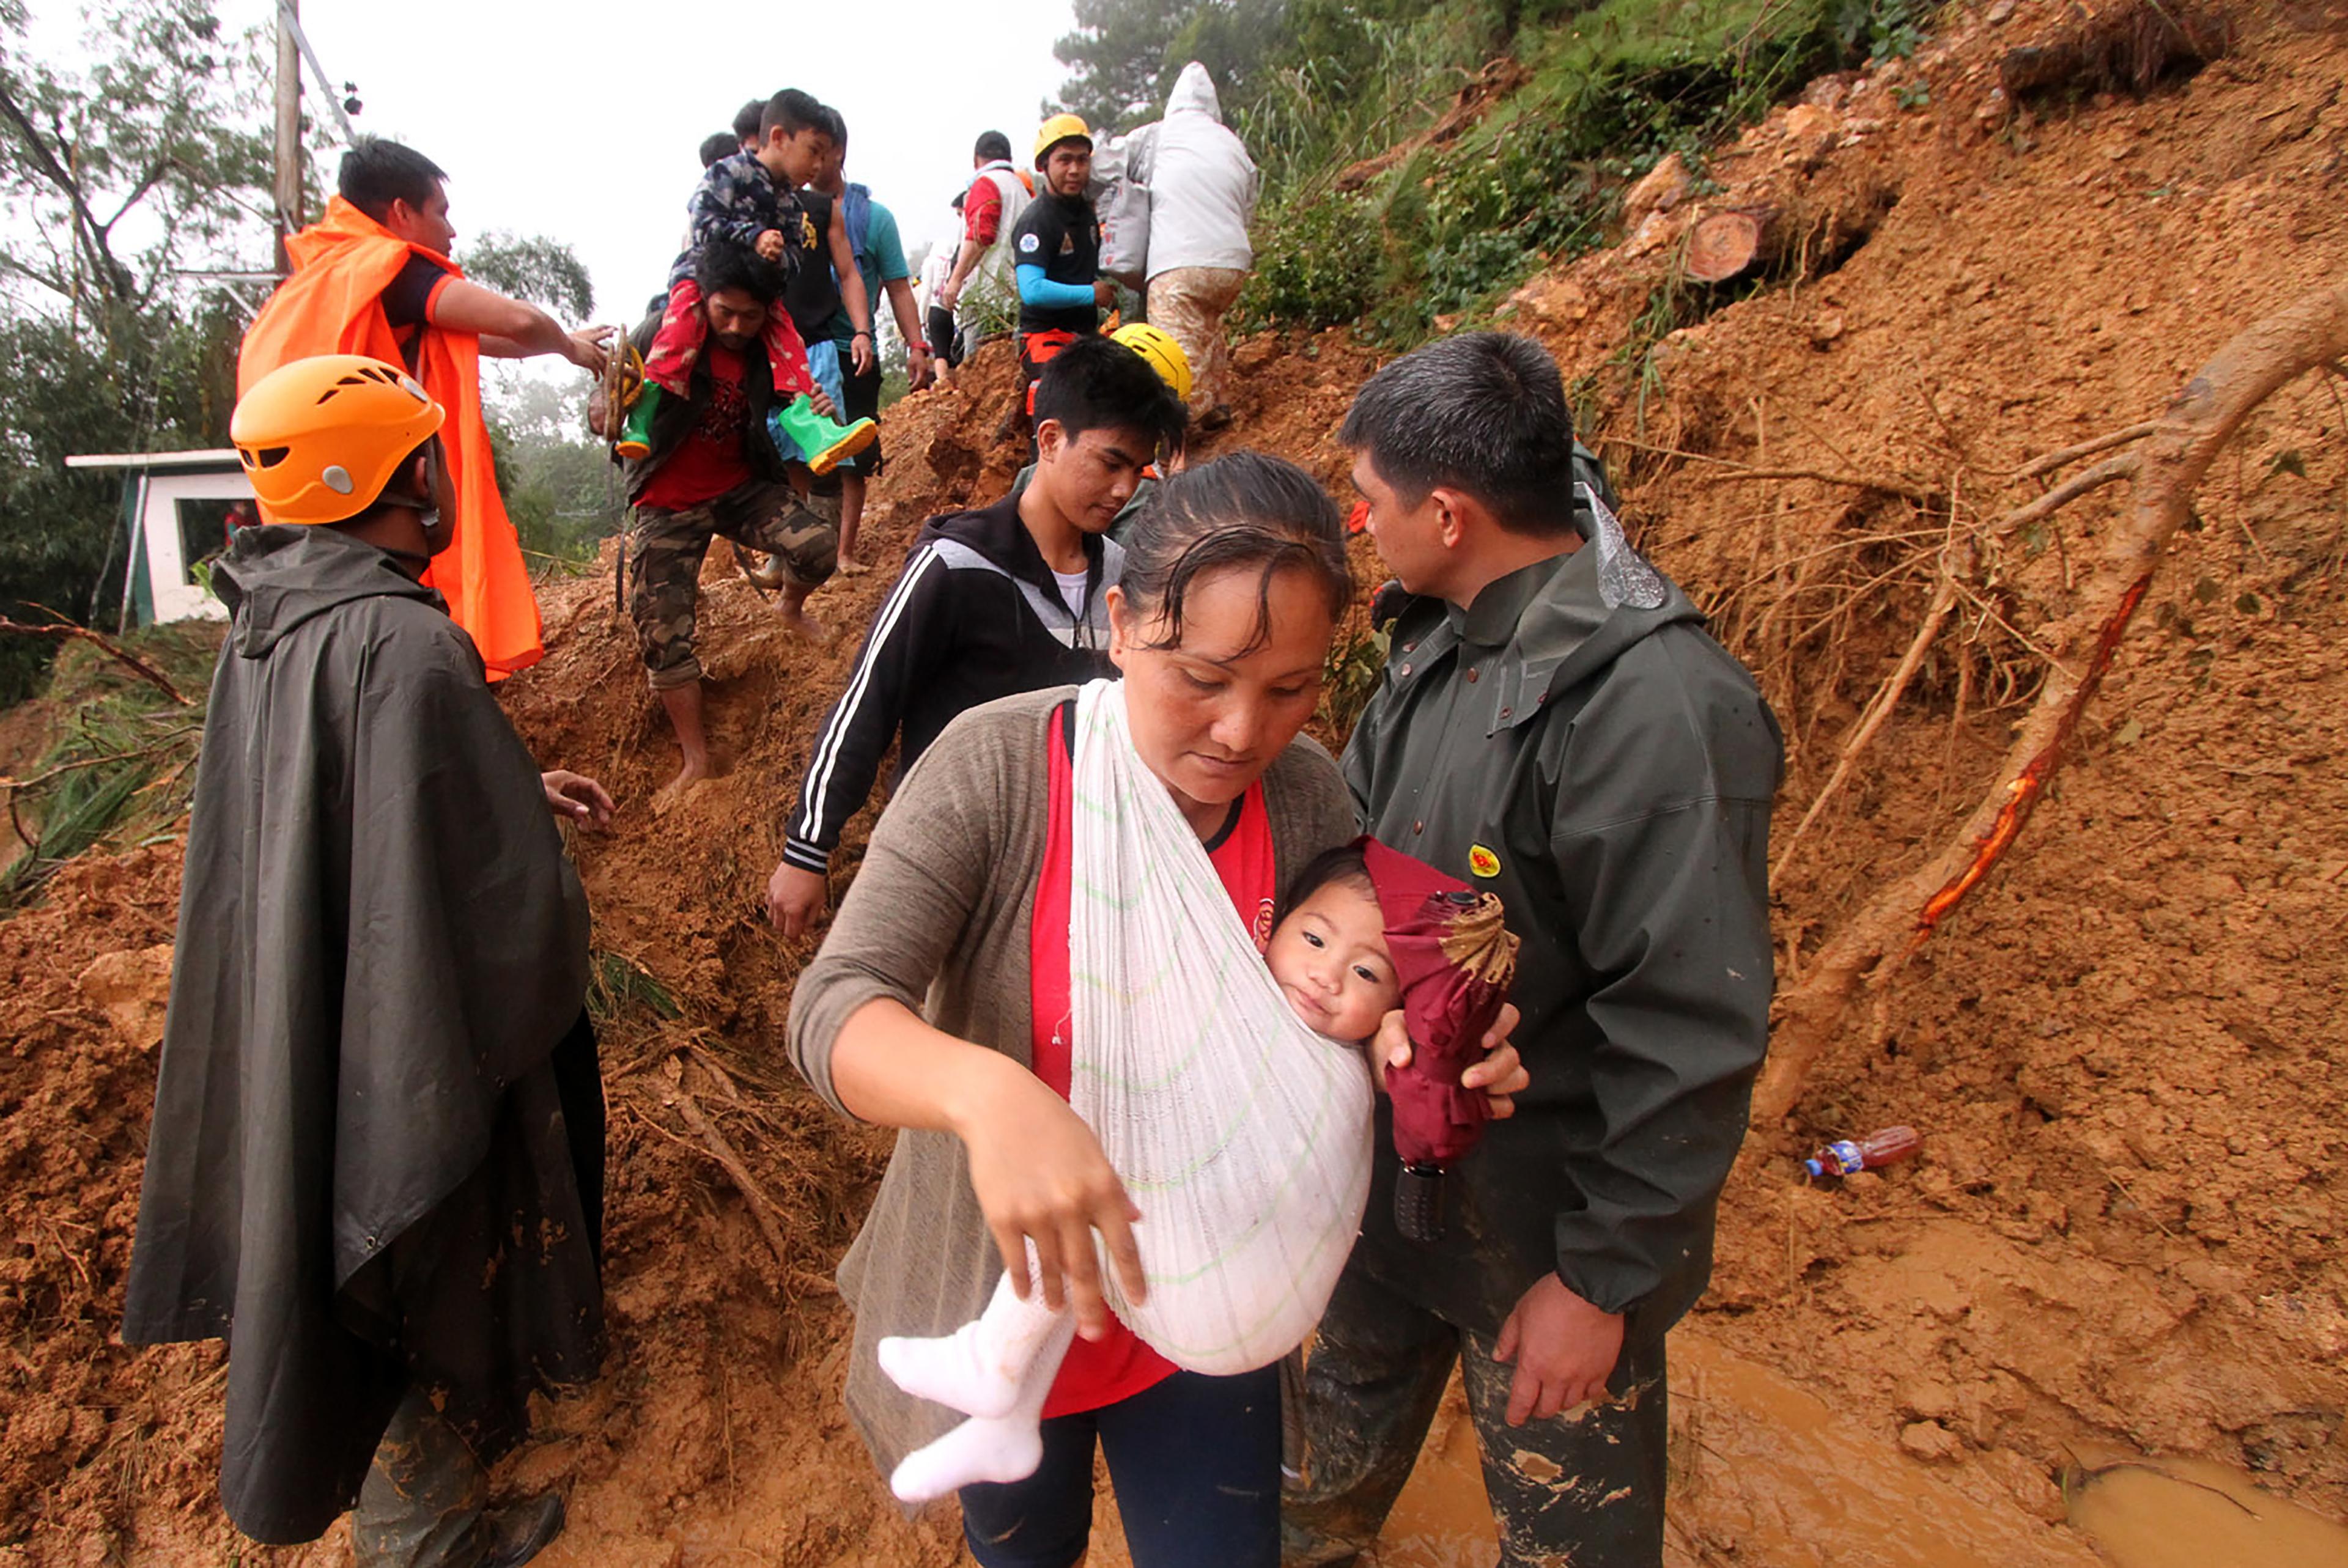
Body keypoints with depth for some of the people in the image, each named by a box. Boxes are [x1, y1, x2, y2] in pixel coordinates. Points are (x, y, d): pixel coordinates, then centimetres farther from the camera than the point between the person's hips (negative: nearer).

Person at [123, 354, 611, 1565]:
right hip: (423, 1044, -9)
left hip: (298, 1025, 9)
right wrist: (556, 961, -7)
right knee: (454, 1273, 14)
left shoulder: (264, 626, 0)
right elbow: (504, 887, -28)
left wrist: (519, 787, 12)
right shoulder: (404, 645, -29)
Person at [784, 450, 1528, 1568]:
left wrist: (1406, 1047, -24)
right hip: (1007, 1290, -1)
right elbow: (835, 1012, -29)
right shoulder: (996, 765, -24)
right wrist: (985, 1088, -49)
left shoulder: (1306, 795, -13)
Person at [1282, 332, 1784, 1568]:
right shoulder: (1441, 641, -1)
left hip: (1548, 1226, -7)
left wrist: (1601, 1280, -19)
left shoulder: (1655, 705, -29)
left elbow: (1691, 1035, -27)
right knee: (1342, 1431, 31)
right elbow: (1352, 828, 11)